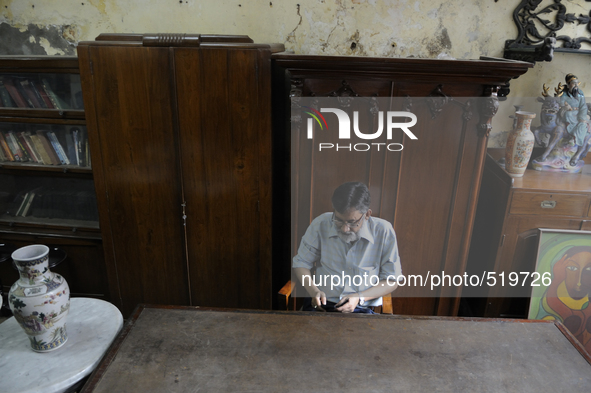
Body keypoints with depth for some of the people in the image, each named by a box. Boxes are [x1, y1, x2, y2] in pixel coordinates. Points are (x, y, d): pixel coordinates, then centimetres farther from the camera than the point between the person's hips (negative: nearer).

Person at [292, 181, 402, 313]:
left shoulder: (384, 232, -7)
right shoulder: (320, 225, -3)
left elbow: (392, 280, 1)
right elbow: (301, 263, 8)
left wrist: (359, 297, -13)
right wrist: (313, 290, -10)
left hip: (363, 309, 0)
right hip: (321, 305, 0)